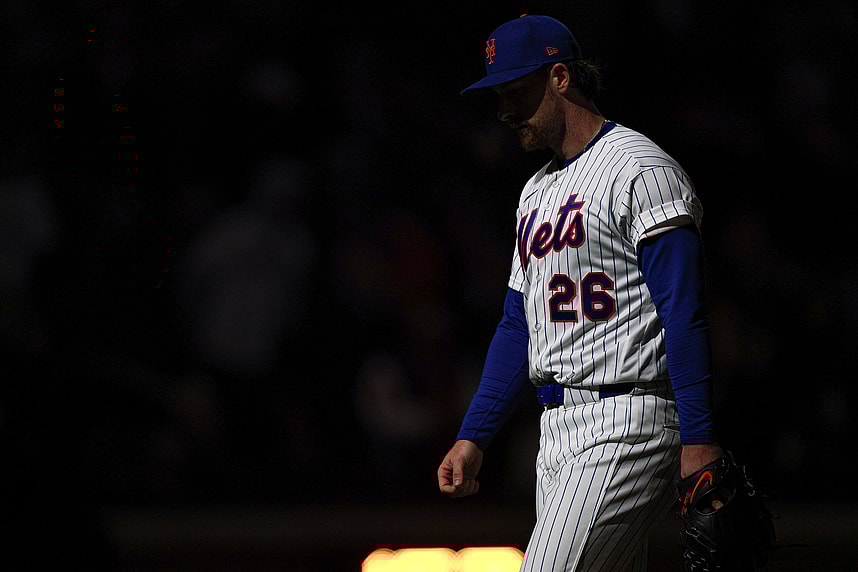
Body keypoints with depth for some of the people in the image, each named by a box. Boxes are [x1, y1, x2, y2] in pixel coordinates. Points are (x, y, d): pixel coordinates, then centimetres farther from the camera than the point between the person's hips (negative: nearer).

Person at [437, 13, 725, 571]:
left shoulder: (640, 170, -9)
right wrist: (474, 437, 16)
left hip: (626, 424, -9)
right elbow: (520, 326, 24)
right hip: (559, 431, 9)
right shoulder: (538, 194, 21)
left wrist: (699, 440, -22)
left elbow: (684, 310, -16)